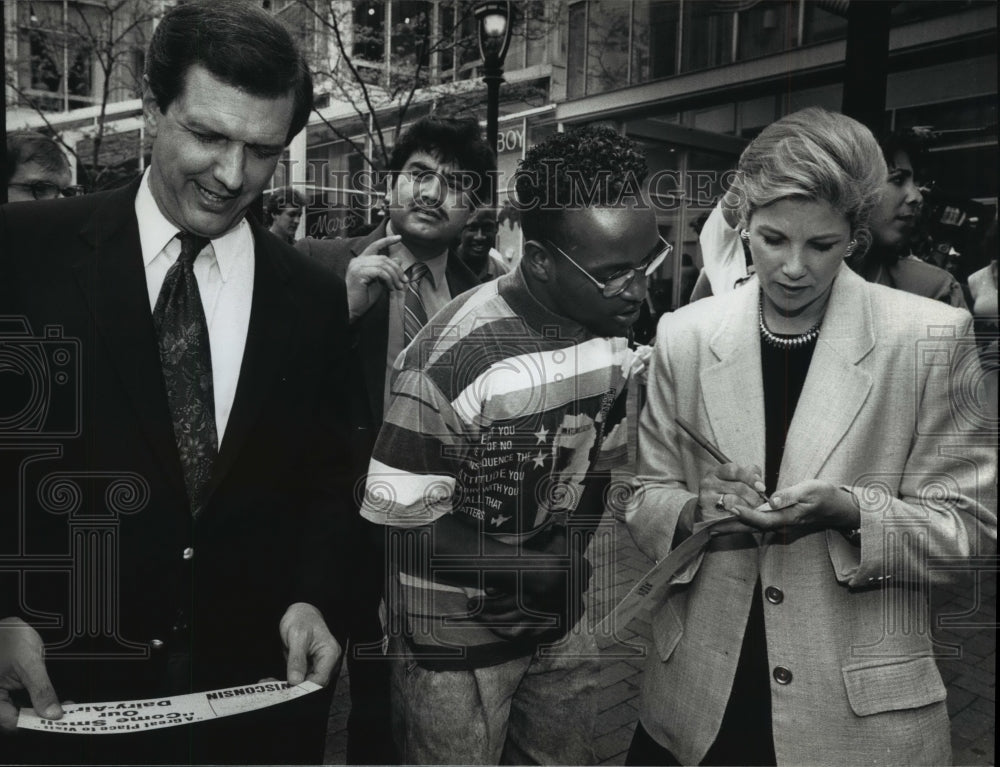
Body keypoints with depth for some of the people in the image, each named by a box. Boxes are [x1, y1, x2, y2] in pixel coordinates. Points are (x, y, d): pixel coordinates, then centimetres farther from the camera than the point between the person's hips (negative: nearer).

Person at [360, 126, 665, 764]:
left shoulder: (614, 327, -5)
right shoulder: (454, 354, -25)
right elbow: (400, 513, -19)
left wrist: (571, 549, -6)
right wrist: (528, 567, -23)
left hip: (561, 620, 6)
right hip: (456, 637, -6)